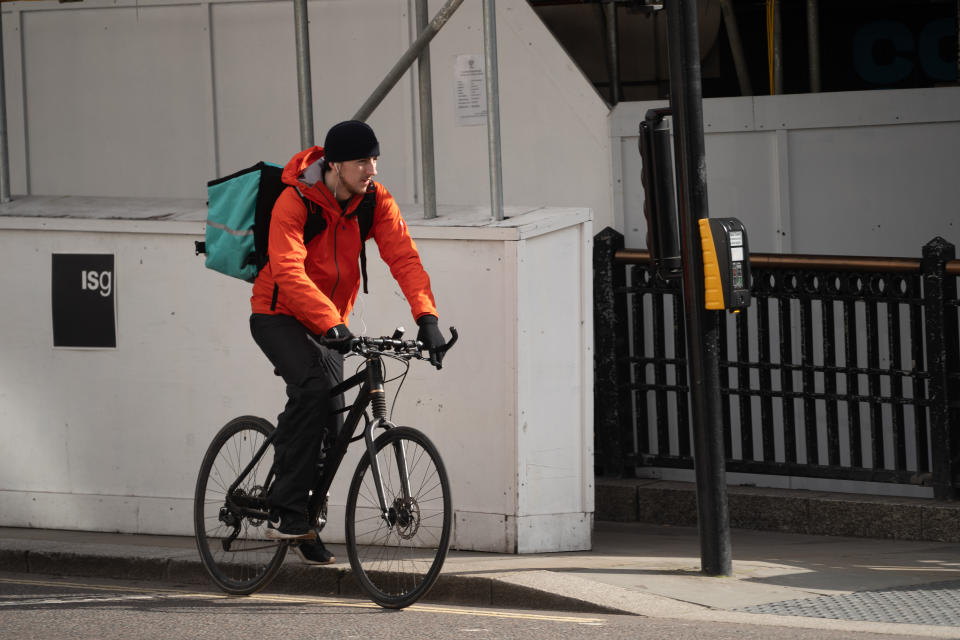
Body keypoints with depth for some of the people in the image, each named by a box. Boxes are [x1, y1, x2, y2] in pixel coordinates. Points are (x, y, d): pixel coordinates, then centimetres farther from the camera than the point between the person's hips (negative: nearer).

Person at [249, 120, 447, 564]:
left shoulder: (375, 200, -9)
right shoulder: (294, 203, -25)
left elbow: (403, 256, -17)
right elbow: (289, 272, -37)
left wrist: (426, 317, -33)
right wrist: (331, 325, -49)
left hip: (329, 322, 6)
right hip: (279, 316, -6)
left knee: (328, 424, 2)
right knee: (314, 388, -32)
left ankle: (302, 526, 23)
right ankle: (286, 512, -29)